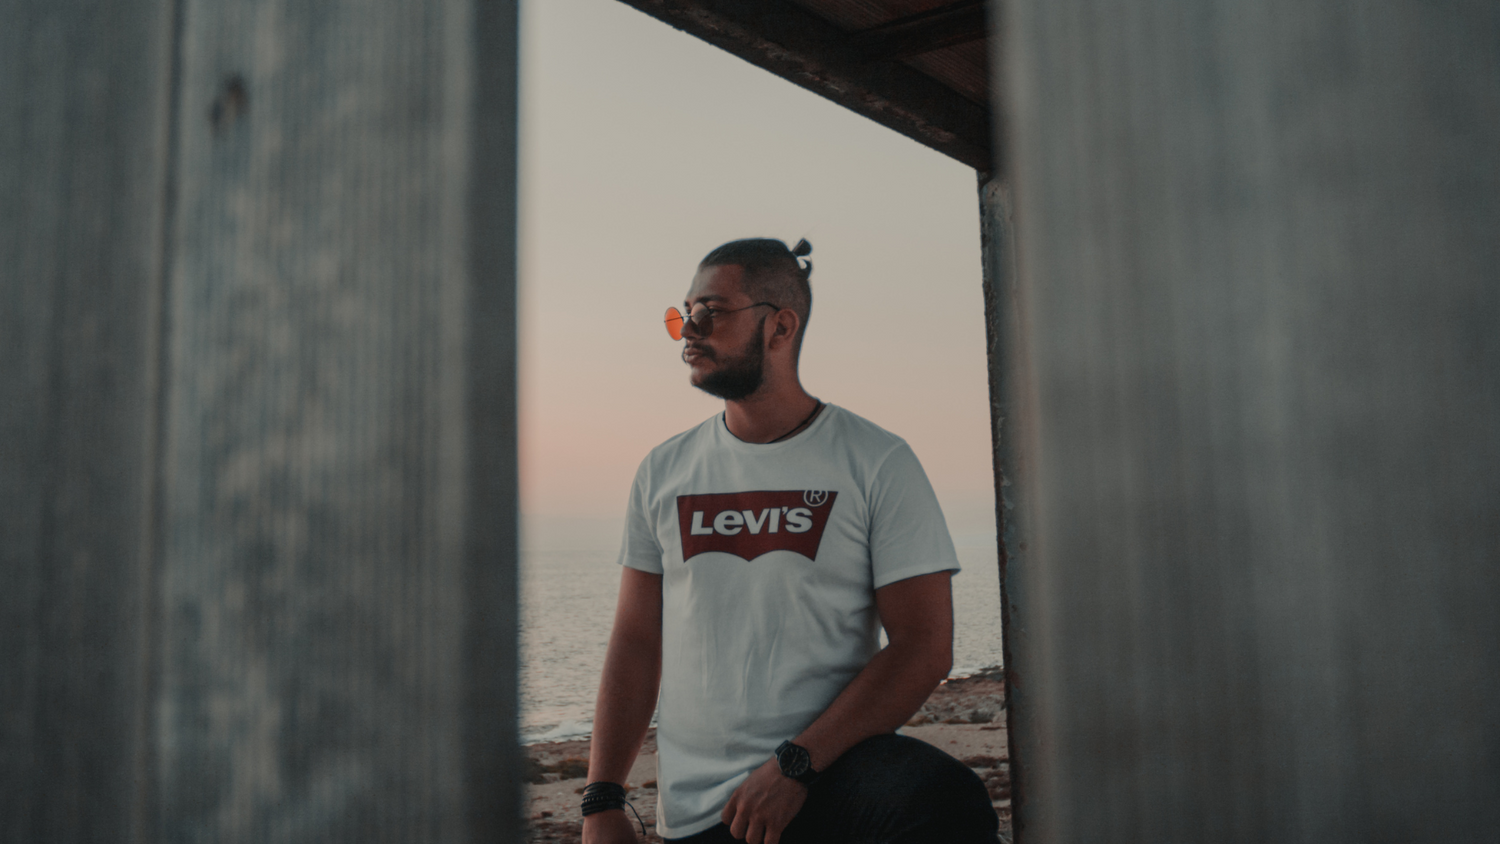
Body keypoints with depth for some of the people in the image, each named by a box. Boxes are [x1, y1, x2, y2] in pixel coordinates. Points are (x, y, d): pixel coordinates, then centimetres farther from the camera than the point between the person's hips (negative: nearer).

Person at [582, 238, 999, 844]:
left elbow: (923, 646, -8)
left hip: (834, 769, -3)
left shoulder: (878, 463, -3)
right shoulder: (662, 471, 9)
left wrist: (793, 765, -17)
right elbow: (636, 642, 9)